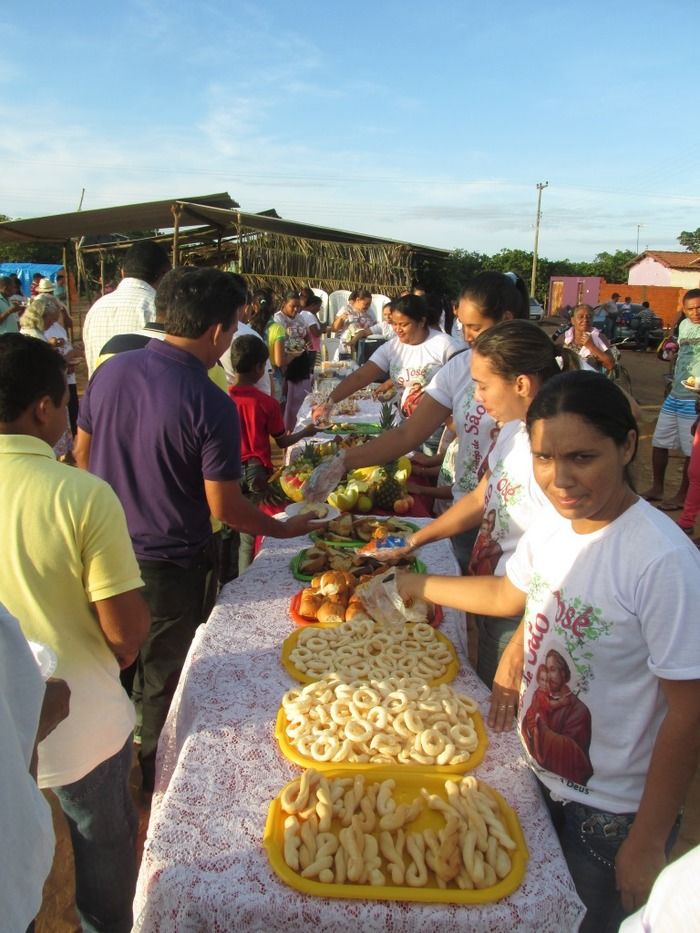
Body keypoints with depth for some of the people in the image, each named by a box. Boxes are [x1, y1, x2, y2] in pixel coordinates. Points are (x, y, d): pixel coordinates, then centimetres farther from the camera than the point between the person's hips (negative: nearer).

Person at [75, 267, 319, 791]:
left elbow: (82, 454, 5)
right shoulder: (212, 405, -24)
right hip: (172, 565, -6)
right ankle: (158, 779, 40)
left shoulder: (112, 370, -6)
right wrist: (284, 529, -3)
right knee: (165, 680, 17)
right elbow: (224, 507, -19)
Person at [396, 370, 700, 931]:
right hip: (541, 777, 6)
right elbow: (511, 595, 10)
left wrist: (647, 843, -15)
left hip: (612, 813, -6)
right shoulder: (552, 525, -9)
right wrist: (416, 585, 13)